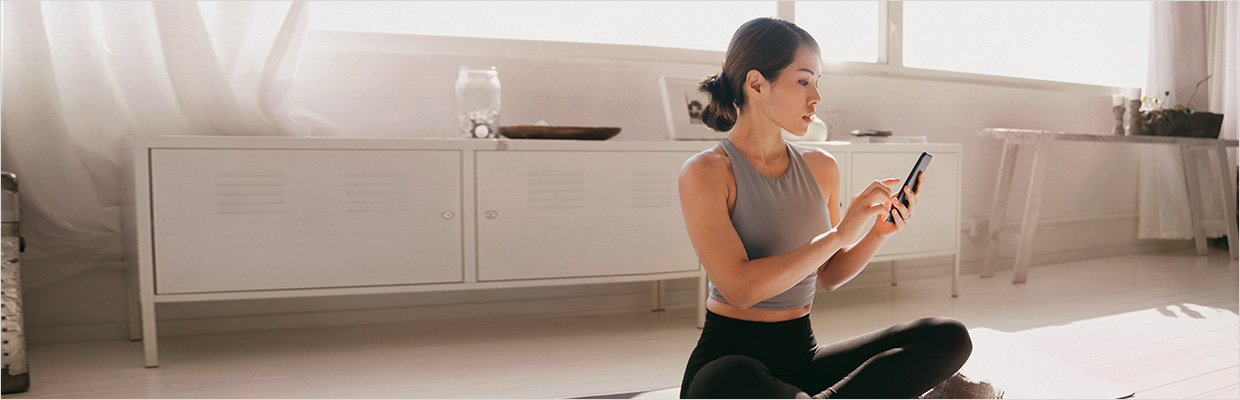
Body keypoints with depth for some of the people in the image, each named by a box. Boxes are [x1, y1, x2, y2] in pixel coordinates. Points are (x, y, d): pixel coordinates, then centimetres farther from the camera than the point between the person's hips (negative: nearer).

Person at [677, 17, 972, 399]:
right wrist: (838, 234, -17)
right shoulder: (705, 172, -10)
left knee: (951, 337, -12)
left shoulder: (821, 167, 9)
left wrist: (879, 233, -4)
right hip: (730, 357, -6)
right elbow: (740, 288, -20)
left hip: (802, 351, 6)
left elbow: (828, 275, 14)